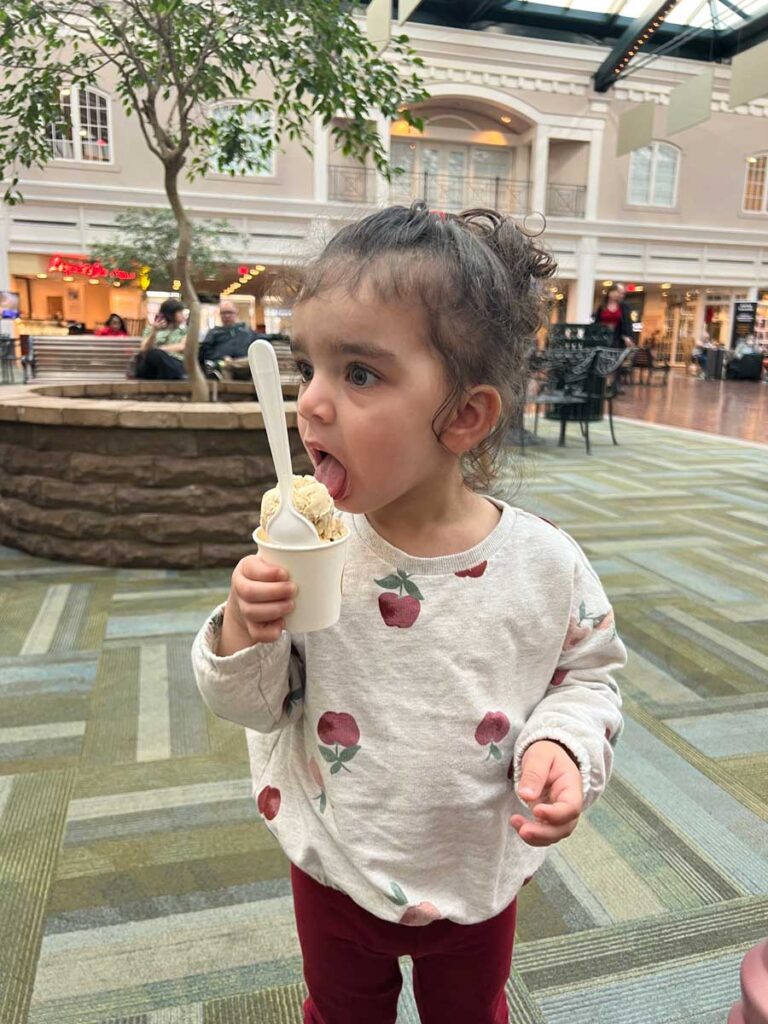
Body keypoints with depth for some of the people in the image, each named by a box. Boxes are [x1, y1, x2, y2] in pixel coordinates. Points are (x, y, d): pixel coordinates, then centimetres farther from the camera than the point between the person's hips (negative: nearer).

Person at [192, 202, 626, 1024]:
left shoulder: (545, 565, -22)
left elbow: (585, 675, -4)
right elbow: (254, 705, -10)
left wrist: (560, 744, -23)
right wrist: (243, 634, -30)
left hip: (475, 879, 0)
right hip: (333, 870, 1)